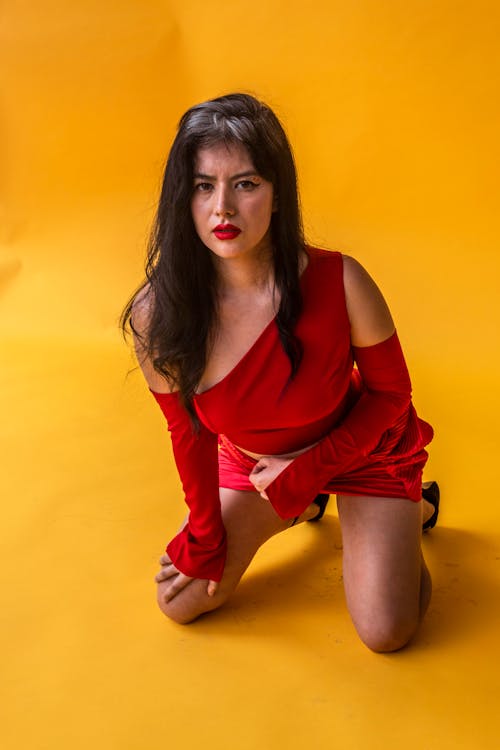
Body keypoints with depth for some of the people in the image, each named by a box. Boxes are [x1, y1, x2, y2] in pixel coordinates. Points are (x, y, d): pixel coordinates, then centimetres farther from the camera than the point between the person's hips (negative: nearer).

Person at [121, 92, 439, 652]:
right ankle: (301, 509, 29)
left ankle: (417, 506, 26)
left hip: (363, 445, -2)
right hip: (252, 460, 3)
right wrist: (206, 540, -1)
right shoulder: (157, 316, -27)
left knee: (385, 634, -7)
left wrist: (305, 469, -19)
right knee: (180, 602, 5)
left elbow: (391, 391, -14)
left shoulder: (339, 283, -32)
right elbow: (188, 431, -10)